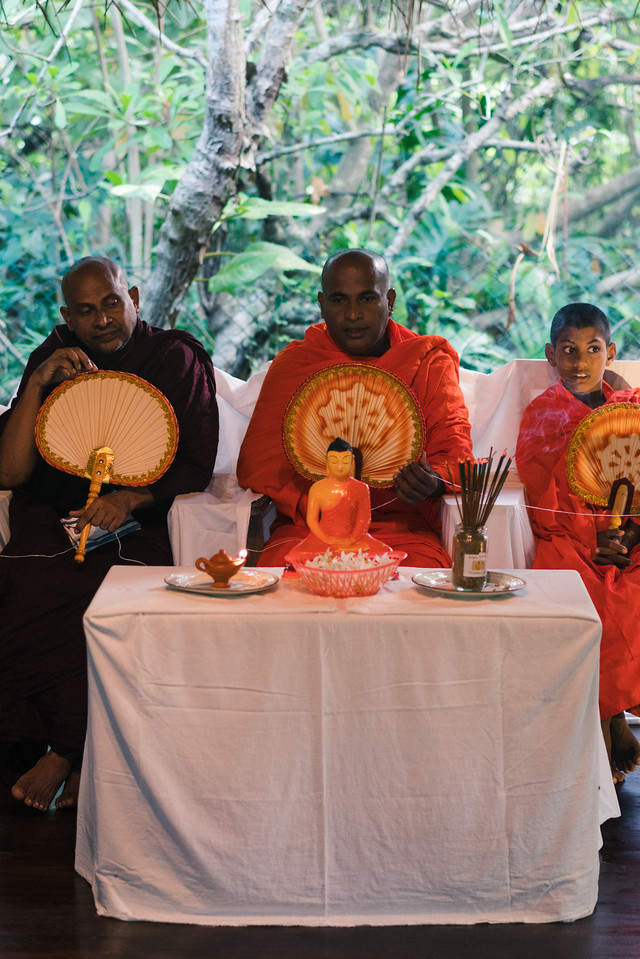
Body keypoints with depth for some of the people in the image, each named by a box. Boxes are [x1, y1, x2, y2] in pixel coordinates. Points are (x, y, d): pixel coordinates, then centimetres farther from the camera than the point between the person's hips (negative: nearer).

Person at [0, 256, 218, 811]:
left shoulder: (178, 359, 5)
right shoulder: (54, 360, 11)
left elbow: (198, 465, 1)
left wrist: (132, 498, -16)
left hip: (143, 521, -2)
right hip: (53, 518, 3)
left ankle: (63, 752, -14)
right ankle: (75, 755, -15)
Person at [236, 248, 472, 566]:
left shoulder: (430, 360, 12)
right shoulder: (291, 363, 12)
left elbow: (454, 448, 3)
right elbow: (258, 460, 3)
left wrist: (434, 482, -23)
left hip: (402, 528, 0)